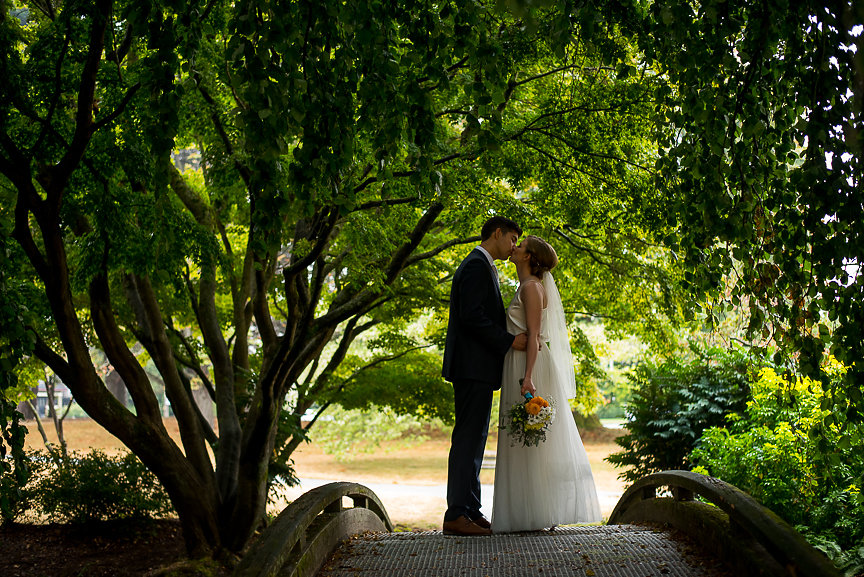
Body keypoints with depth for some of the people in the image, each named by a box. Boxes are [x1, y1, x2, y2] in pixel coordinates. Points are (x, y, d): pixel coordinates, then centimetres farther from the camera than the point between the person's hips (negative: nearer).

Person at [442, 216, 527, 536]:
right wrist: (509, 340, -17)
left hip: (476, 368, 11)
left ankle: (471, 511, 14)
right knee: (468, 440, -10)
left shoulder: (480, 267, 22)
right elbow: (471, 316, -20)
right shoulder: (477, 266, -10)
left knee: (474, 440, 10)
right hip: (473, 366, -11)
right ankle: (457, 515, -9)